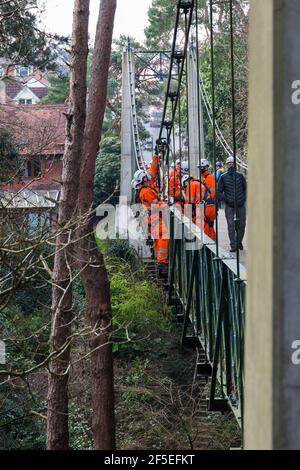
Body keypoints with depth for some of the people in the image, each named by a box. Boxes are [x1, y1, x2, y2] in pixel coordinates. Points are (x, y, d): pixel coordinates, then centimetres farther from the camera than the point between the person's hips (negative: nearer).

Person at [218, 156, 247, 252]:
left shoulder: (240, 176, 5)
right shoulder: (223, 177, 0)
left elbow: (245, 188, 15)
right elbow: (219, 191, 2)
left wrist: (244, 198, 4)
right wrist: (225, 199, -9)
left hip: (241, 205, 2)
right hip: (229, 206, -2)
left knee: (242, 224, 8)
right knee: (231, 225, -7)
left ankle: (239, 242, 28)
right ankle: (233, 245, -4)